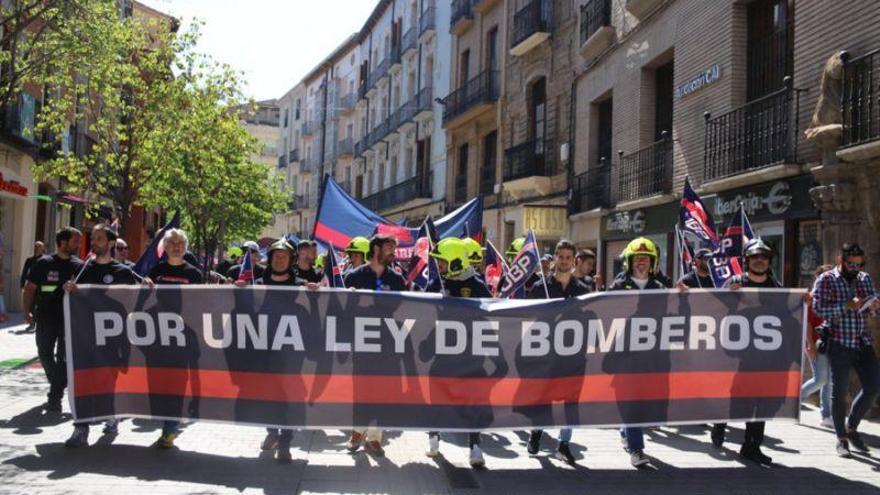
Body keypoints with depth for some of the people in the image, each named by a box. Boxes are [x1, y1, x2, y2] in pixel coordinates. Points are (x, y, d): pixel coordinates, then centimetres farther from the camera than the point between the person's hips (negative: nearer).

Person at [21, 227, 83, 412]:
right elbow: (29, 288, 4)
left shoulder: (79, 266, 3)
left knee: (63, 357, -2)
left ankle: (55, 396, 2)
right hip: (46, 318, 1)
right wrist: (26, 311, -1)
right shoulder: (44, 263, 0)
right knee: (45, 354, 11)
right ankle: (58, 387, 31)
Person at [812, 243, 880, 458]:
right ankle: (842, 439, 11)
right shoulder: (826, 280, -2)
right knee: (839, 392, 0)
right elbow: (819, 308, -13)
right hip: (840, 343, -5)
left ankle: (852, 427, 24)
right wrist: (847, 306, -23)